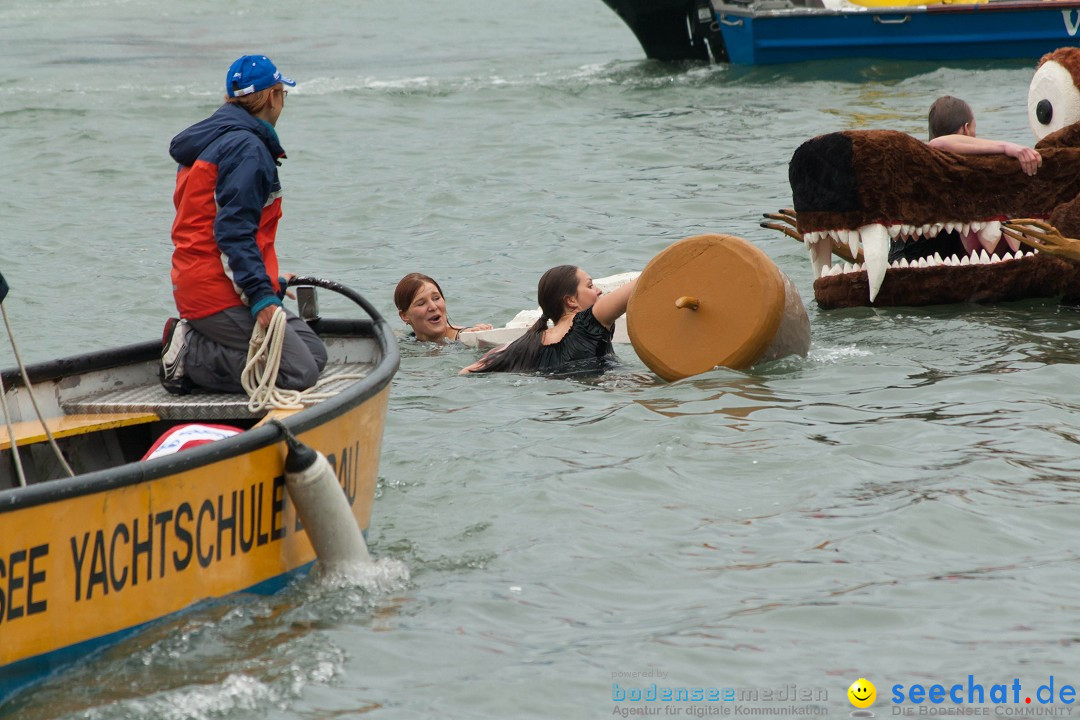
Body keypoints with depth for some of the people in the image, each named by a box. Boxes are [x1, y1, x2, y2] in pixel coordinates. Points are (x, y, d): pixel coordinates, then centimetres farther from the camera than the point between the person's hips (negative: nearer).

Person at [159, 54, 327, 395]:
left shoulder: (207, 143, 21)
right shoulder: (246, 147, -12)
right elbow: (233, 232, -21)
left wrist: (271, 283, 32)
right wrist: (261, 297, -25)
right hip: (221, 293, -11)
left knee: (314, 352, 7)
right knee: (299, 372, -16)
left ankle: (193, 341, 3)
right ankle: (189, 353, -12)